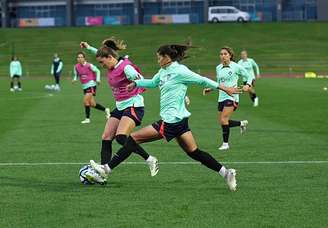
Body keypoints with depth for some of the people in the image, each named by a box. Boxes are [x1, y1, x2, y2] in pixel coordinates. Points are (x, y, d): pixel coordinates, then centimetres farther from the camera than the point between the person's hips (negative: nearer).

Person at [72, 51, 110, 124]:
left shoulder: (89, 66, -12)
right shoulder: (76, 67, 1)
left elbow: (97, 71, 0)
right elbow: (76, 75, 15)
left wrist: (98, 80, -8)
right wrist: (74, 79, -5)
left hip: (91, 85, -6)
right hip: (84, 86, 6)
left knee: (86, 100, -19)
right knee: (92, 104, 8)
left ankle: (87, 118, -12)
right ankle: (105, 110, 30)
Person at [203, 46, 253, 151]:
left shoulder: (236, 67, -6)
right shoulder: (218, 68, 10)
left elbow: (249, 77, 3)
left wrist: (247, 85, -15)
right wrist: (210, 89, 9)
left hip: (232, 96, -7)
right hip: (221, 97, 7)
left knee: (223, 120, -17)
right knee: (222, 122, 8)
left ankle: (225, 143, -4)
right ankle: (242, 123, 34)